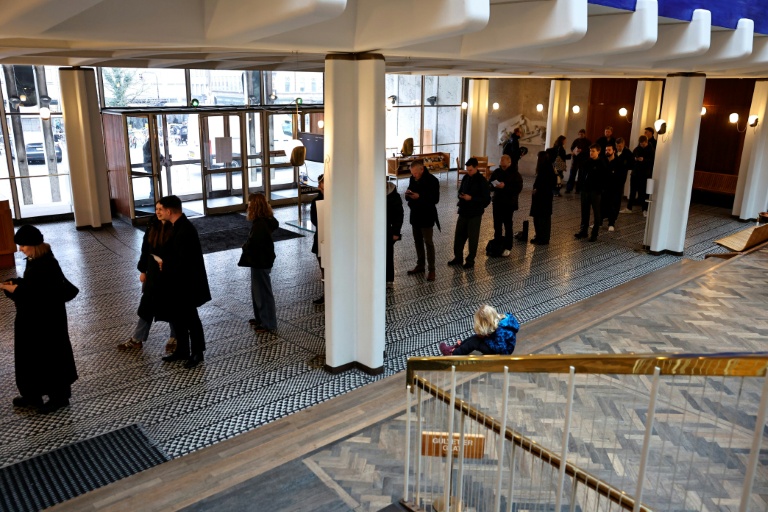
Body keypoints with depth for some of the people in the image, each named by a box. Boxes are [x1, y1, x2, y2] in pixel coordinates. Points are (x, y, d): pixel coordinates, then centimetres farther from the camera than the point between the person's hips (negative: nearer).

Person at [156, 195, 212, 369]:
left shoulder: (184, 230, -25)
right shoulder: (178, 226, 7)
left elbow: (185, 262, -28)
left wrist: (165, 265, -14)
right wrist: (165, 263, 0)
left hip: (186, 284, -10)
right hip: (178, 283, 10)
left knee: (190, 319, 6)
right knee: (177, 317, 19)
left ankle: (197, 353, 22)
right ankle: (182, 350, 33)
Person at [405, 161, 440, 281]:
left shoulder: (432, 180, -16)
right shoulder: (412, 179, 4)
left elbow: (435, 199, -18)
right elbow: (409, 197, 14)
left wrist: (419, 197, -27)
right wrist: (408, 194, -11)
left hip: (427, 216, -6)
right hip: (415, 214, 7)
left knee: (428, 242, -2)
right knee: (418, 241, 15)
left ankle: (431, 269, 6)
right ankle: (420, 265, 28)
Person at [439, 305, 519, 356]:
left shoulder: (500, 330, -37)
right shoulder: (501, 318, -11)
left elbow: (501, 348, -31)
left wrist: (486, 340, -20)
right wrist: (483, 336, -15)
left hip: (503, 351, -8)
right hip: (499, 343, 8)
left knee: (474, 342, -10)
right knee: (476, 337, 4)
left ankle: (452, 354, 2)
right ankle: (455, 347, 15)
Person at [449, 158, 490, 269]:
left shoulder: (482, 181, -13)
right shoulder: (465, 178, 4)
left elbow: (486, 199, -14)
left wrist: (471, 198, -22)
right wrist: (460, 195, -6)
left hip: (475, 214, -6)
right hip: (463, 212, 6)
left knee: (473, 238, 5)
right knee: (459, 235, 11)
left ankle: (470, 260, 16)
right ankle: (458, 257, 25)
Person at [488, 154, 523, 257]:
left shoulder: (515, 174, -9)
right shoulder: (497, 172, 4)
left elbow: (518, 189, -15)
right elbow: (490, 185, 11)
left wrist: (505, 186, -25)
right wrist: (494, 186, -12)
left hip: (509, 204, -4)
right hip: (497, 202, 5)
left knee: (508, 226, 2)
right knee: (497, 225, 12)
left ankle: (507, 247, 10)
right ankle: (497, 244, 26)